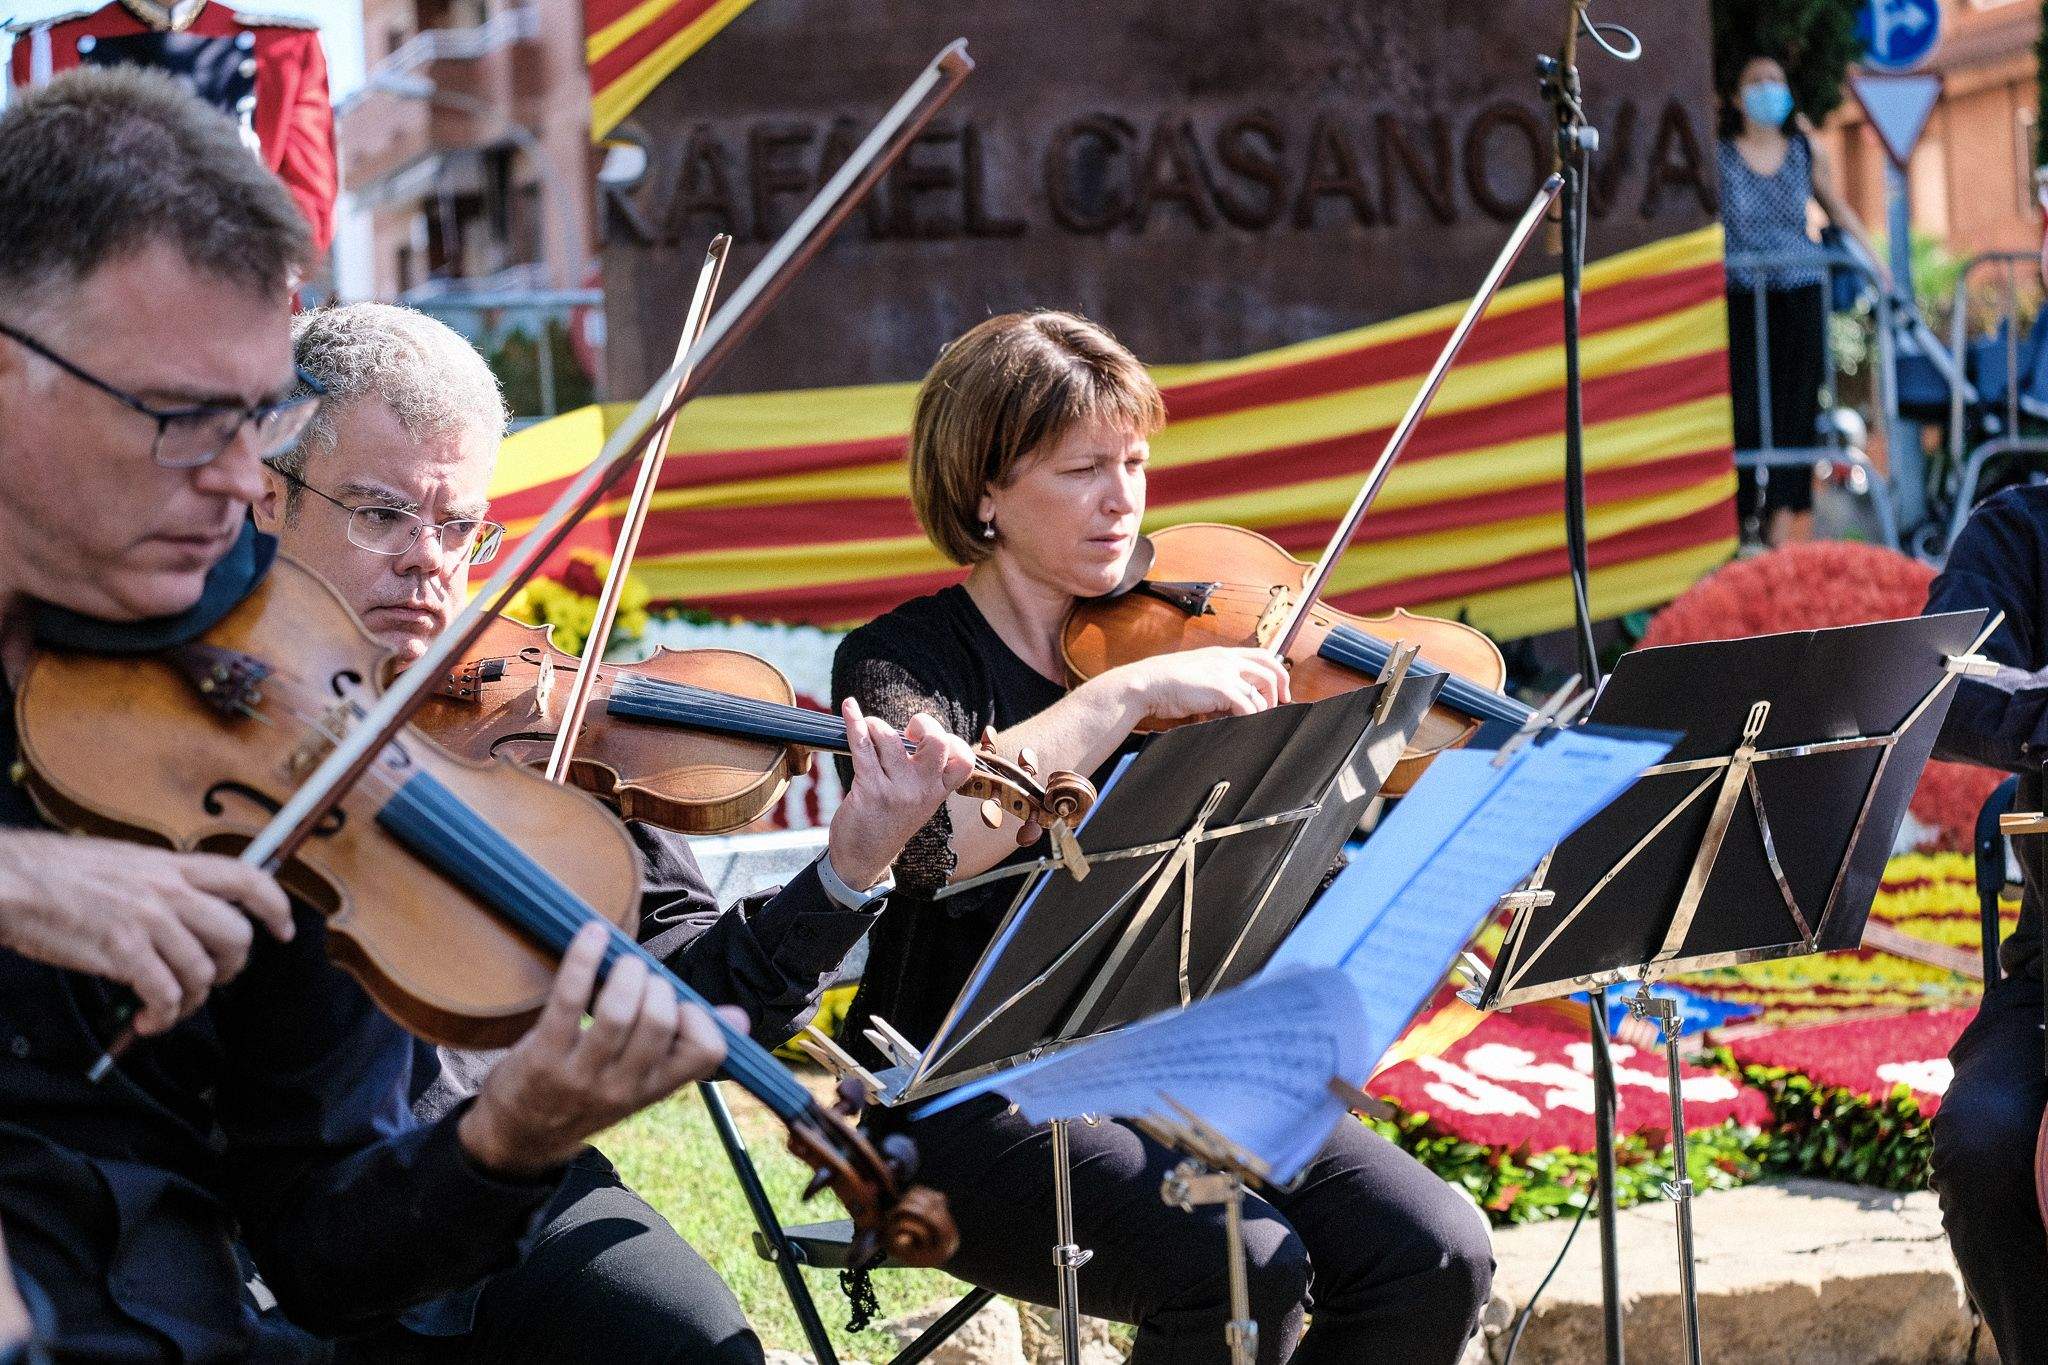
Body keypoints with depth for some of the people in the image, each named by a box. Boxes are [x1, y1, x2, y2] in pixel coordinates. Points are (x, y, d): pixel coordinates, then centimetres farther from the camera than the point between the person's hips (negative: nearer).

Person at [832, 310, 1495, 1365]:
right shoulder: (902, 660, -3)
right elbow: (930, 835, -28)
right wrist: (1130, 693, -26)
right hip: (969, 1104, -5)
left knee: (1434, 1252, -16)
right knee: (1245, 1268, -29)